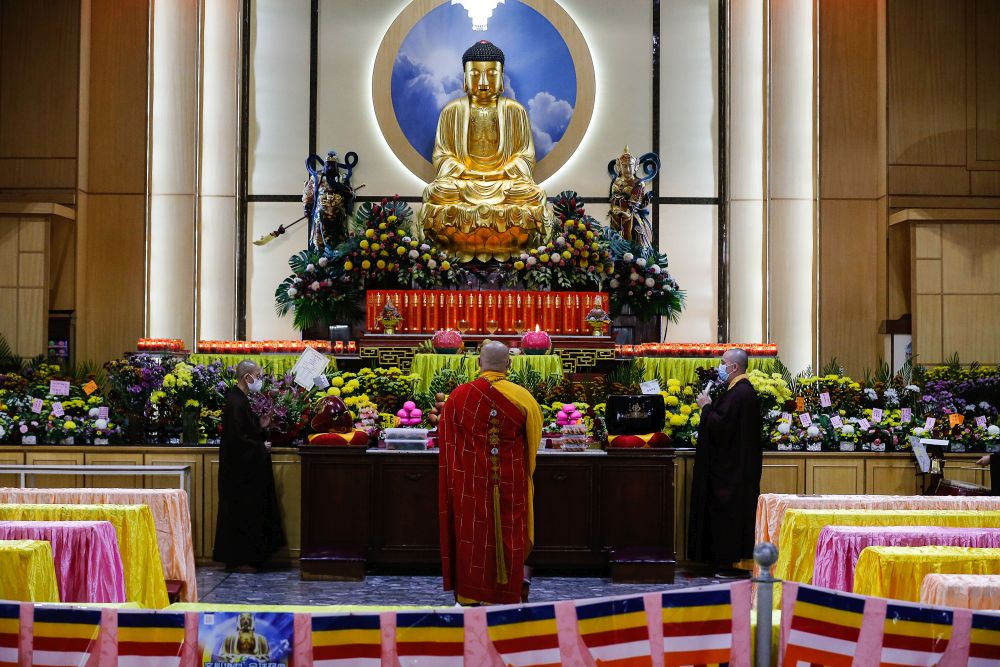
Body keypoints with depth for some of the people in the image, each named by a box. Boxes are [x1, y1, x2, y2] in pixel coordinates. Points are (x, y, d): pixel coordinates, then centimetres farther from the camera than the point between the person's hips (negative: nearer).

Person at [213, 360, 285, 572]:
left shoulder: (240, 400, 13)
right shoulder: (236, 403, -18)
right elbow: (237, 439, -24)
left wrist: (260, 426, 7)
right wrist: (261, 448, -14)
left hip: (245, 470, 10)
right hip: (240, 470, -10)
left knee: (248, 513, 12)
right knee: (241, 513, -4)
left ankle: (238, 558, 18)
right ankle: (238, 560, 2)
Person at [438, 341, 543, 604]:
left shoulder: (459, 396, -7)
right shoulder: (522, 398, -9)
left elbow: (446, 439, 5)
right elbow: (534, 441, 3)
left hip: (470, 484, 1)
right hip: (511, 486, 0)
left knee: (471, 536, 11)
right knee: (509, 536, 11)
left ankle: (469, 598, 17)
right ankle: (510, 594, 20)